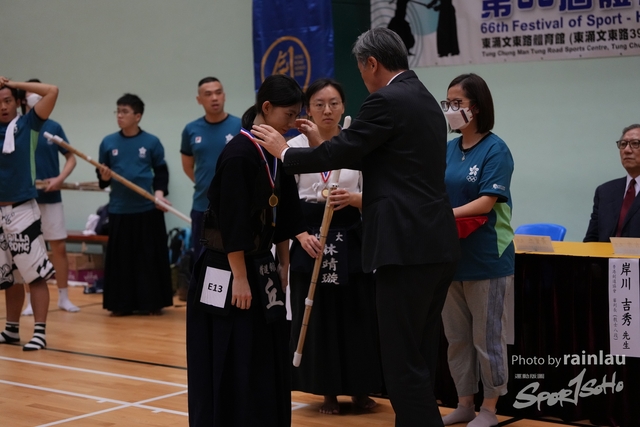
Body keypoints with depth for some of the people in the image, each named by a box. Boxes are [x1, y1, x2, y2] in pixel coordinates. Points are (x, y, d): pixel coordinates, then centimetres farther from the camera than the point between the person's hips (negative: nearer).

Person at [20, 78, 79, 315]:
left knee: (59, 247, 3)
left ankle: (63, 297, 15)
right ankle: (30, 300, 13)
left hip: (50, 198, 1)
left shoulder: (53, 127, 3)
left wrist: (60, 178, -11)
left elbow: (71, 158, 6)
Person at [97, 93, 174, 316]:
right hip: (119, 210, 2)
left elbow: (161, 171, 7)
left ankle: (151, 302, 11)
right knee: (120, 258, 4)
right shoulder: (108, 142, 6)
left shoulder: (151, 142, 0)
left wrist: (160, 191, -9)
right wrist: (104, 177, -9)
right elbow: (102, 178, 13)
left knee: (150, 257, 2)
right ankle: (121, 303, 13)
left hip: (148, 210, -2)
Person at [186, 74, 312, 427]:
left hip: (261, 266, 9)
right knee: (229, 364, -2)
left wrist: (283, 266, 13)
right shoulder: (239, 154, -18)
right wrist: (240, 278, -19)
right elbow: (232, 224, -20)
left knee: (267, 360, 12)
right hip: (227, 269, -8)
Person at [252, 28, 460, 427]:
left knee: (404, 361, -4)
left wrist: (285, 151, 6)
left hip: (408, 246, -10)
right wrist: (323, 144, 26)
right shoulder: (425, 100, 19)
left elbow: (337, 154, -10)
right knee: (419, 356, 16)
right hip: (435, 245, 10)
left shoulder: (387, 101, -10)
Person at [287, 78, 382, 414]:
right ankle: (328, 390, 16)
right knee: (317, 314, 3)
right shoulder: (295, 146, -1)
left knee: (356, 313, 3)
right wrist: (302, 234, -15)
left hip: (350, 236, 0)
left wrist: (352, 198, -21)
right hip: (310, 236, 0)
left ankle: (360, 388, 18)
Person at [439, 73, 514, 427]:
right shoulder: (448, 150, 9)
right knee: (456, 337, 12)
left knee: (487, 337, 2)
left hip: (486, 258, -6)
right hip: (450, 256, 6)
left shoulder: (495, 150, -8)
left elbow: (487, 202, -17)